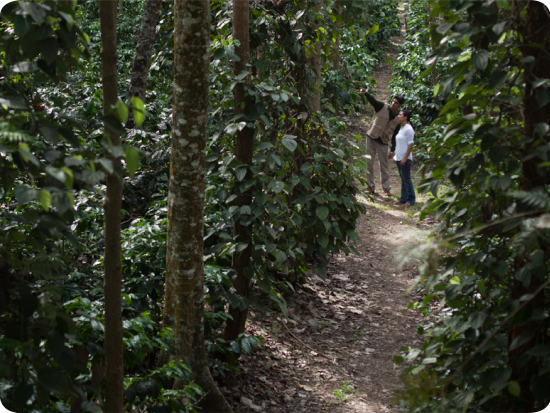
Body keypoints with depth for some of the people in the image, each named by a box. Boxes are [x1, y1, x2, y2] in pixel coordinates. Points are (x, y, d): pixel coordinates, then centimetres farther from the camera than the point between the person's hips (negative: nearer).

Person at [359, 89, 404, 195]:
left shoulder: (398, 118, -2)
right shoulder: (383, 107, -7)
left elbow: (395, 134, 3)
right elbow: (373, 101, -25)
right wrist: (366, 93, -46)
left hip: (383, 142, 1)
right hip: (372, 137, -1)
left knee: (384, 164, 6)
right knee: (369, 162, 0)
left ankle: (386, 187, 16)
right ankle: (370, 186, 8)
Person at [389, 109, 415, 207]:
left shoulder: (408, 129, -15)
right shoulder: (401, 129, 13)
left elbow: (410, 145, -17)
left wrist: (405, 158, -19)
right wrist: (395, 155, 17)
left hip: (405, 159, -9)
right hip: (399, 158, 9)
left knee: (406, 179, -2)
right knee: (403, 179, 13)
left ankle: (411, 200, 5)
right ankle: (403, 198, 18)